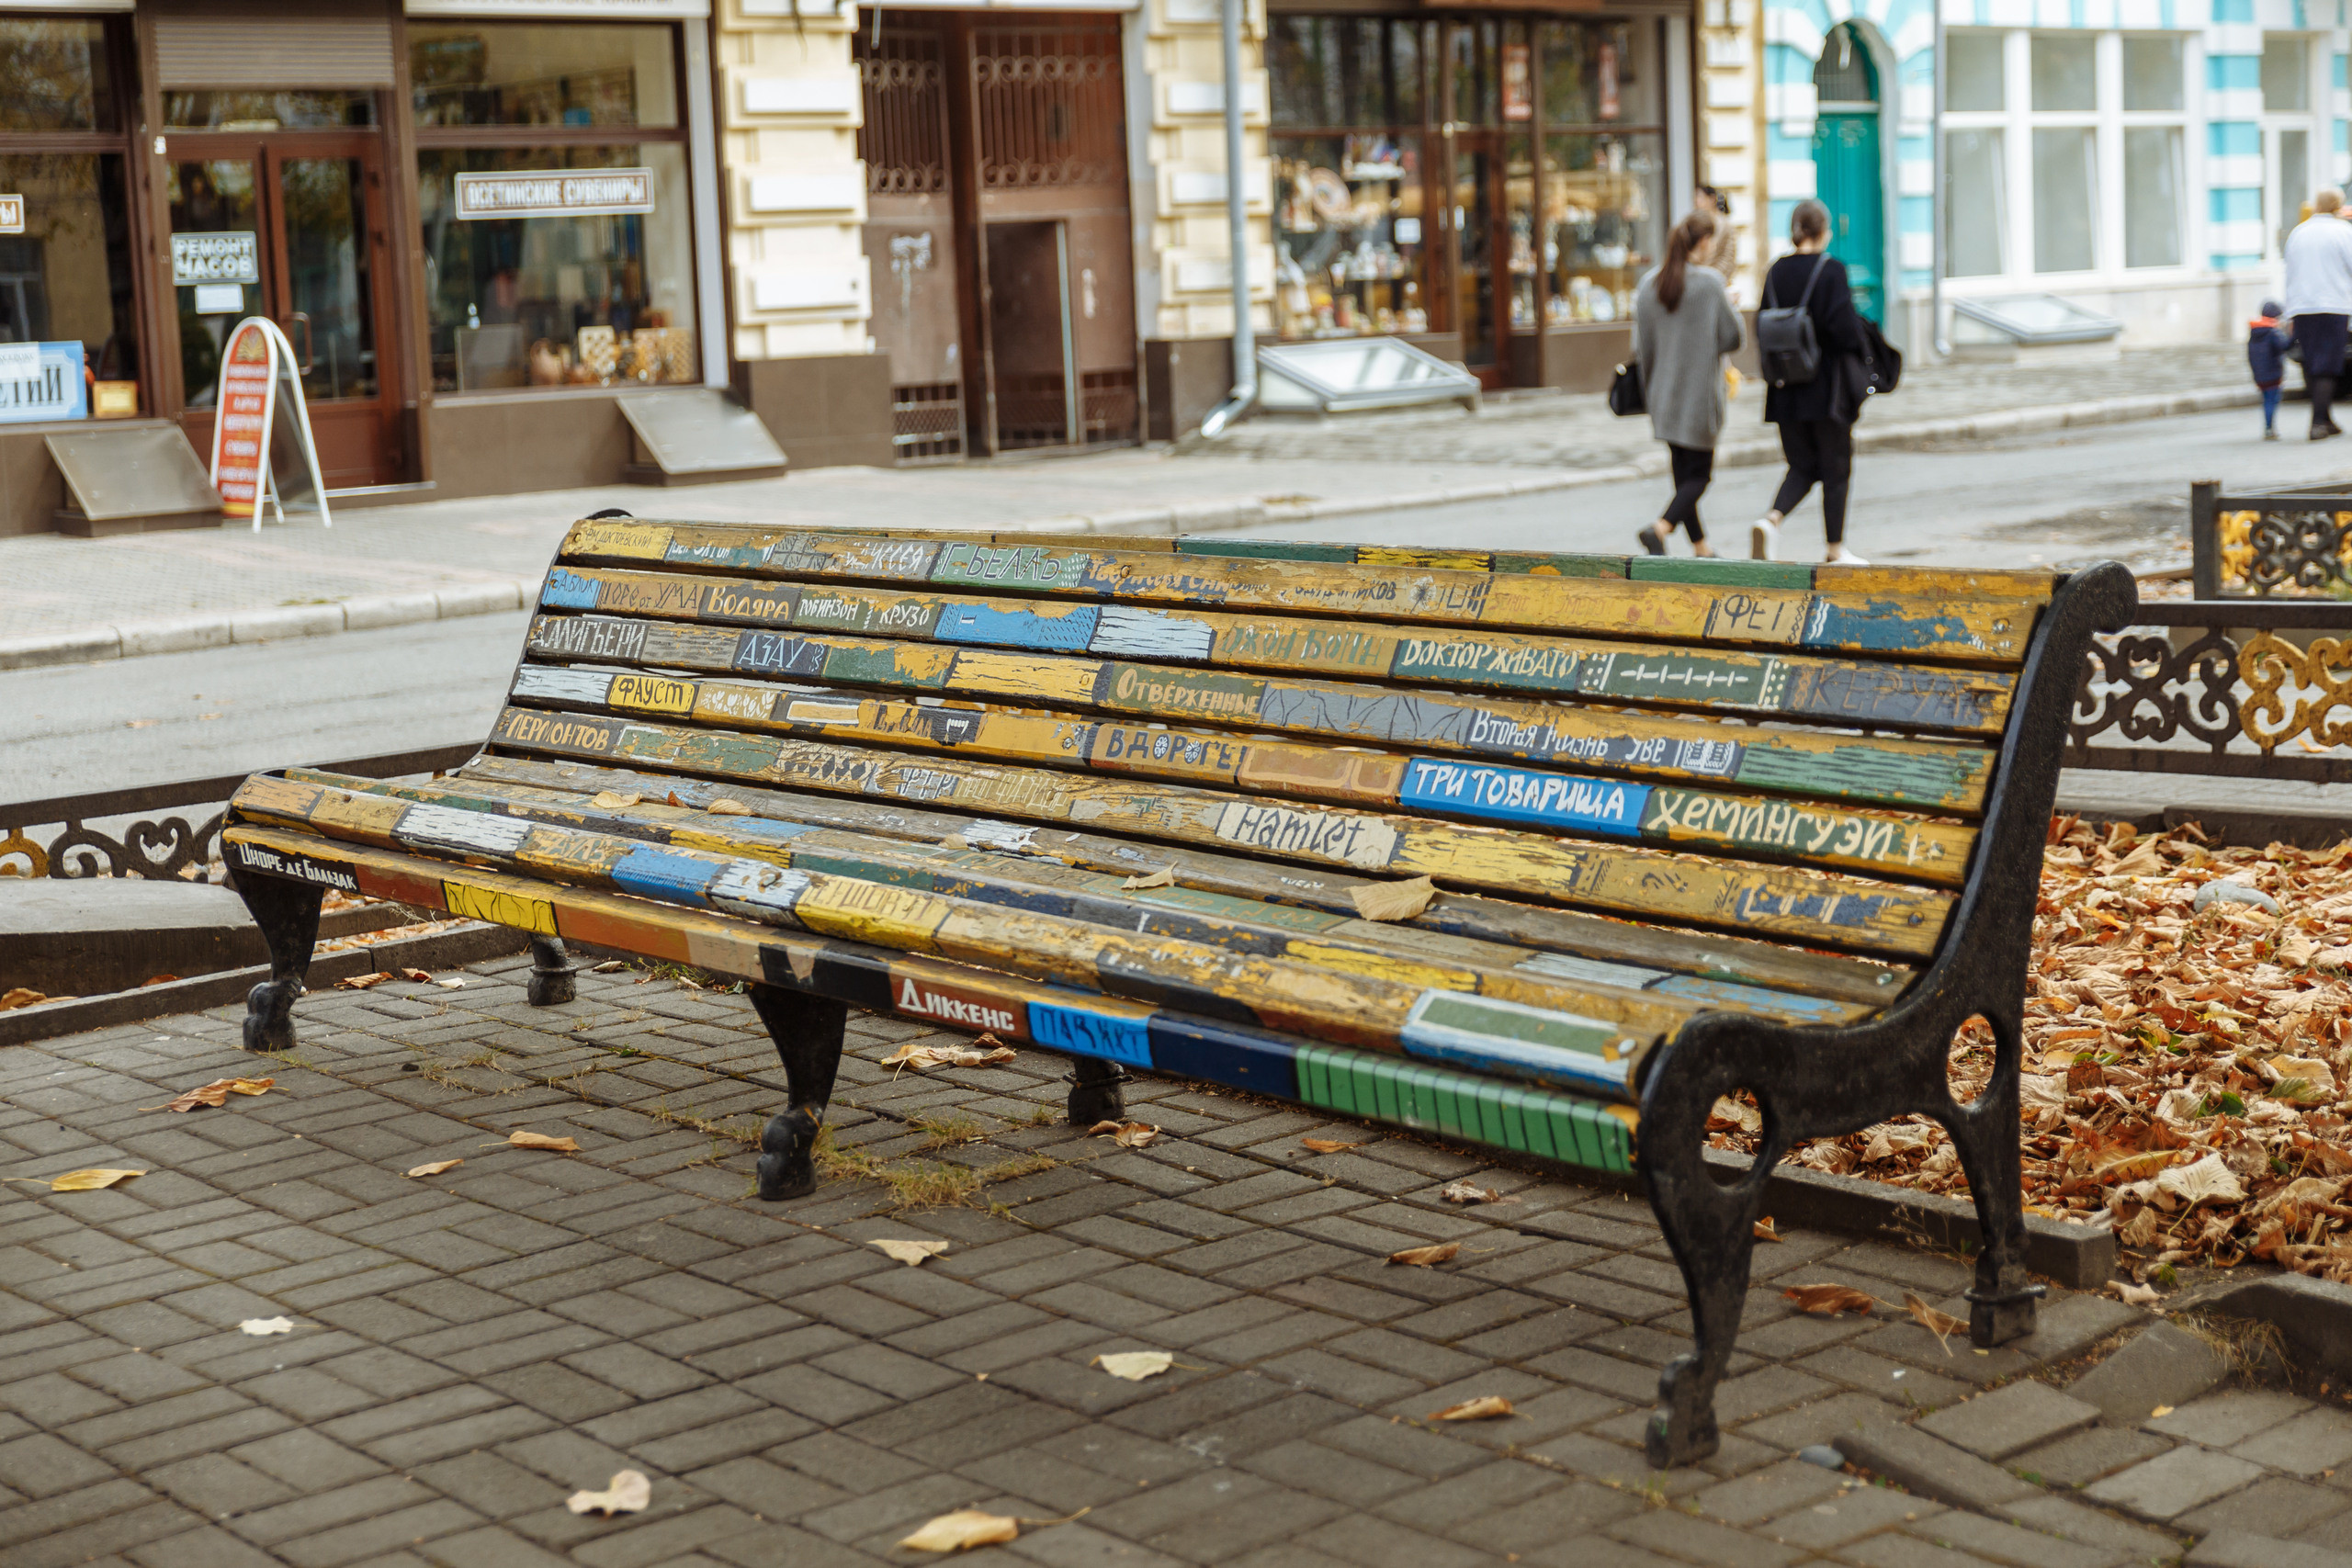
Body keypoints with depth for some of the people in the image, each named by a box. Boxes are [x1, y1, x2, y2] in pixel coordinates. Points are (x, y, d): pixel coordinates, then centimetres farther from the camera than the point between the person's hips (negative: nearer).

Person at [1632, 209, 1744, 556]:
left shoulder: (1649, 282, 1)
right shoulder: (1710, 282, -15)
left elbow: (1642, 345, 5)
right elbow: (1733, 337, -11)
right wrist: (1729, 305, 8)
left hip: (1663, 395, 6)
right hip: (1700, 395, -6)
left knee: (1683, 472, 14)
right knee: (1698, 473, 2)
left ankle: (1700, 547, 20)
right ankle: (1660, 528, -19)